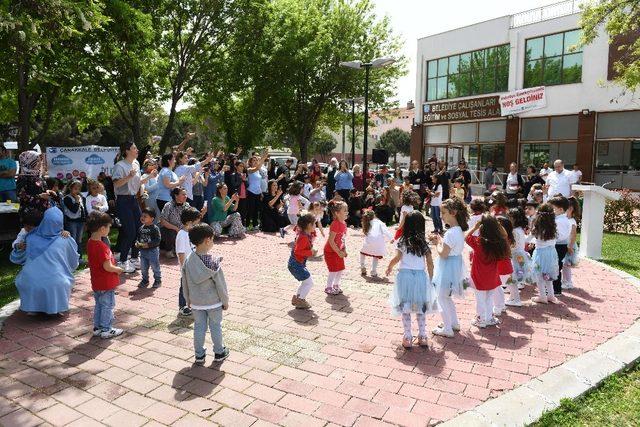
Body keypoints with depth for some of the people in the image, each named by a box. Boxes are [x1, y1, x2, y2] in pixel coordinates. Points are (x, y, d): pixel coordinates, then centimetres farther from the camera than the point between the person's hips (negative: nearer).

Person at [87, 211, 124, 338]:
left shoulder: (90, 242, 1)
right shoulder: (102, 247, -27)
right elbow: (107, 267, -28)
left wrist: (114, 267, 9)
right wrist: (118, 269, -11)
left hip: (96, 283, 8)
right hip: (106, 284, -8)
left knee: (99, 305, 21)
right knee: (108, 306, 7)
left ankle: (97, 328, 31)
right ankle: (106, 330, 18)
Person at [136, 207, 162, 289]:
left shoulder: (155, 228, -15)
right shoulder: (141, 228, 6)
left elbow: (157, 240, -18)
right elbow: (138, 237, 16)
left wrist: (148, 244, -24)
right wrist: (137, 243, -4)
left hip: (153, 251, -6)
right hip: (143, 251, 6)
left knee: (155, 267, 5)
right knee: (143, 267, 15)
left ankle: (158, 280, 20)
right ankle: (145, 280, 31)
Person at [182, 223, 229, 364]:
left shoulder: (188, 261, -9)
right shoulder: (213, 262, -22)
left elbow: (185, 283, 2)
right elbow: (220, 284, -15)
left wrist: (188, 300, 16)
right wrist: (225, 301, -2)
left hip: (196, 302, 3)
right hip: (214, 302, -3)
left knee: (199, 327, 15)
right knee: (215, 327, 13)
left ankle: (199, 355, 25)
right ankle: (219, 353, 27)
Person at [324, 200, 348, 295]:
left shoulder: (344, 223, 2)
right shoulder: (335, 224, -25)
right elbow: (331, 241, -25)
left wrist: (344, 250, 9)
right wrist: (339, 252, -20)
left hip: (339, 251, 8)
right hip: (330, 251, -8)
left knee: (340, 269, 14)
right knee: (334, 270, -2)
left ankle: (336, 285, 31)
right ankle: (328, 288, 16)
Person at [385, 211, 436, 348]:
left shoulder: (403, 241, -4)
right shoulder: (424, 243, 4)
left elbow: (397, 258, -15)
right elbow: (430, 263, 3)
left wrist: (389, 268, 4)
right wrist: (430, 279, 13)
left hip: (405, 275, -2)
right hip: (421, 276, 3)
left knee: (405, 308, 8)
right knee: (420, 308, 15)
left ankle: (408, 338, 12)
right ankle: (422, 337, 19)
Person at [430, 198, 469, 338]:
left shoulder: (451, 233, -26)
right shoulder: (459, 230, 4)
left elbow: (443, 254, -24)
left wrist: (437, 242, -9)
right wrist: (440, 240, 2)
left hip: (448, 267, -10)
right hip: (455, 264, 10)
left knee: (442, 298, 4)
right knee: (446, 297, 24)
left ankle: (447, 329, 14)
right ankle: (454, 323, 36)